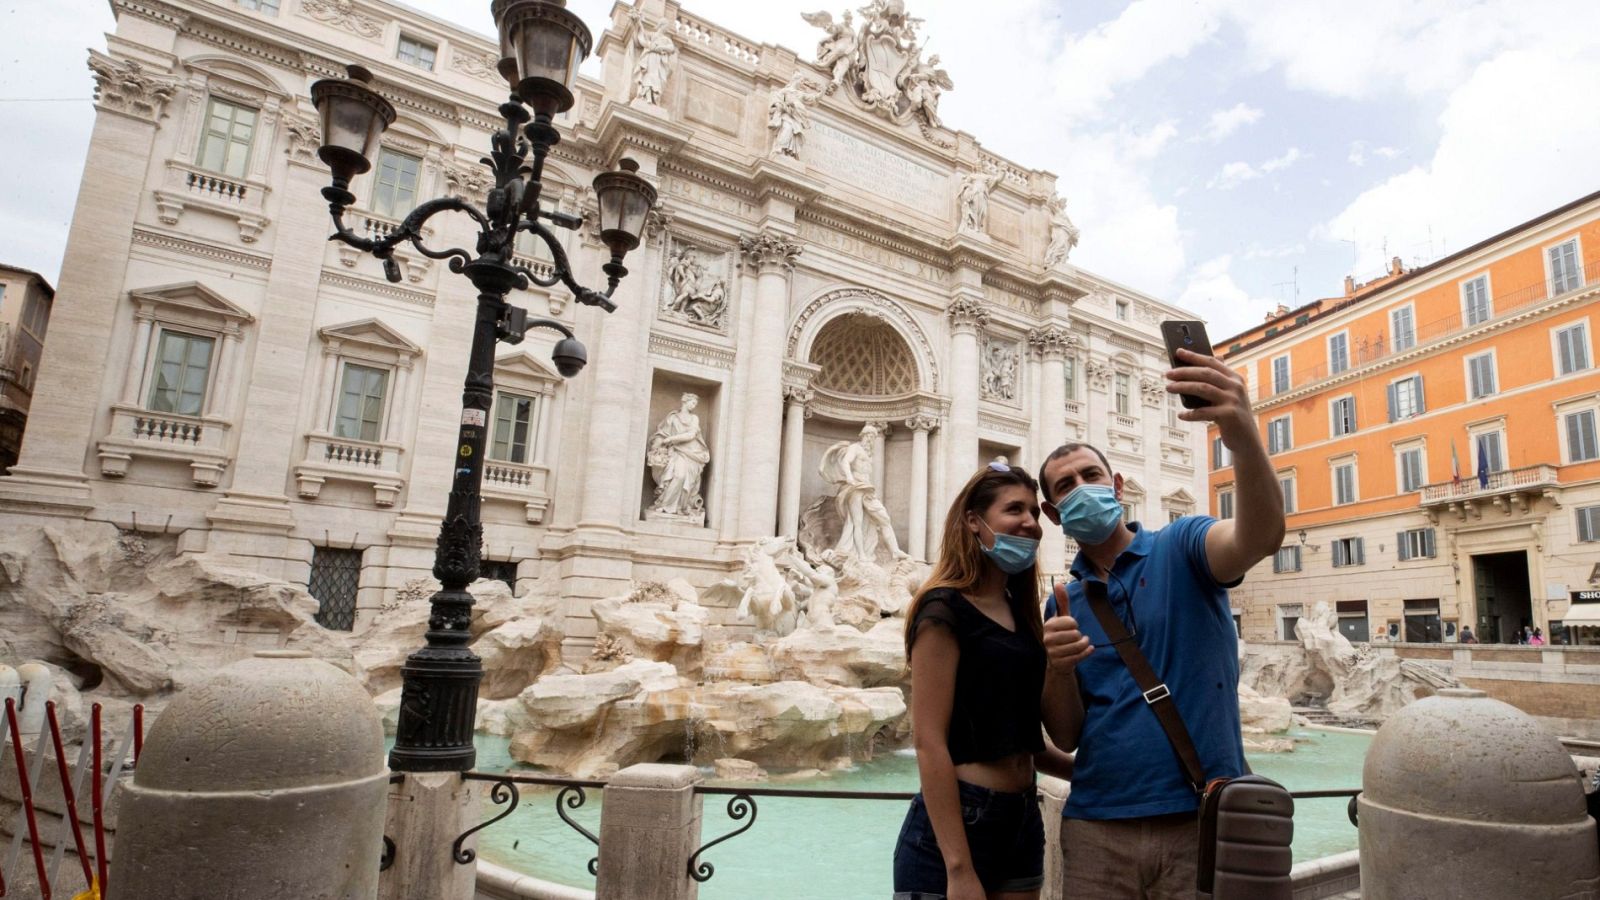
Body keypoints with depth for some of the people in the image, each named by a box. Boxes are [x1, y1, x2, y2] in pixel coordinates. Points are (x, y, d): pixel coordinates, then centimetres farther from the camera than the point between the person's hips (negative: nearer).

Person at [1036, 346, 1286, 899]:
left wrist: (1244, 438, -44)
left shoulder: (1181, 549, -3)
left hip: (1203, 822, -3)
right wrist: (1058, 668, -17)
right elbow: (1065, 737, 4)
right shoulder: (1061, 605, 7)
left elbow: (1261, 536, -26)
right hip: (1096, 832, 3)